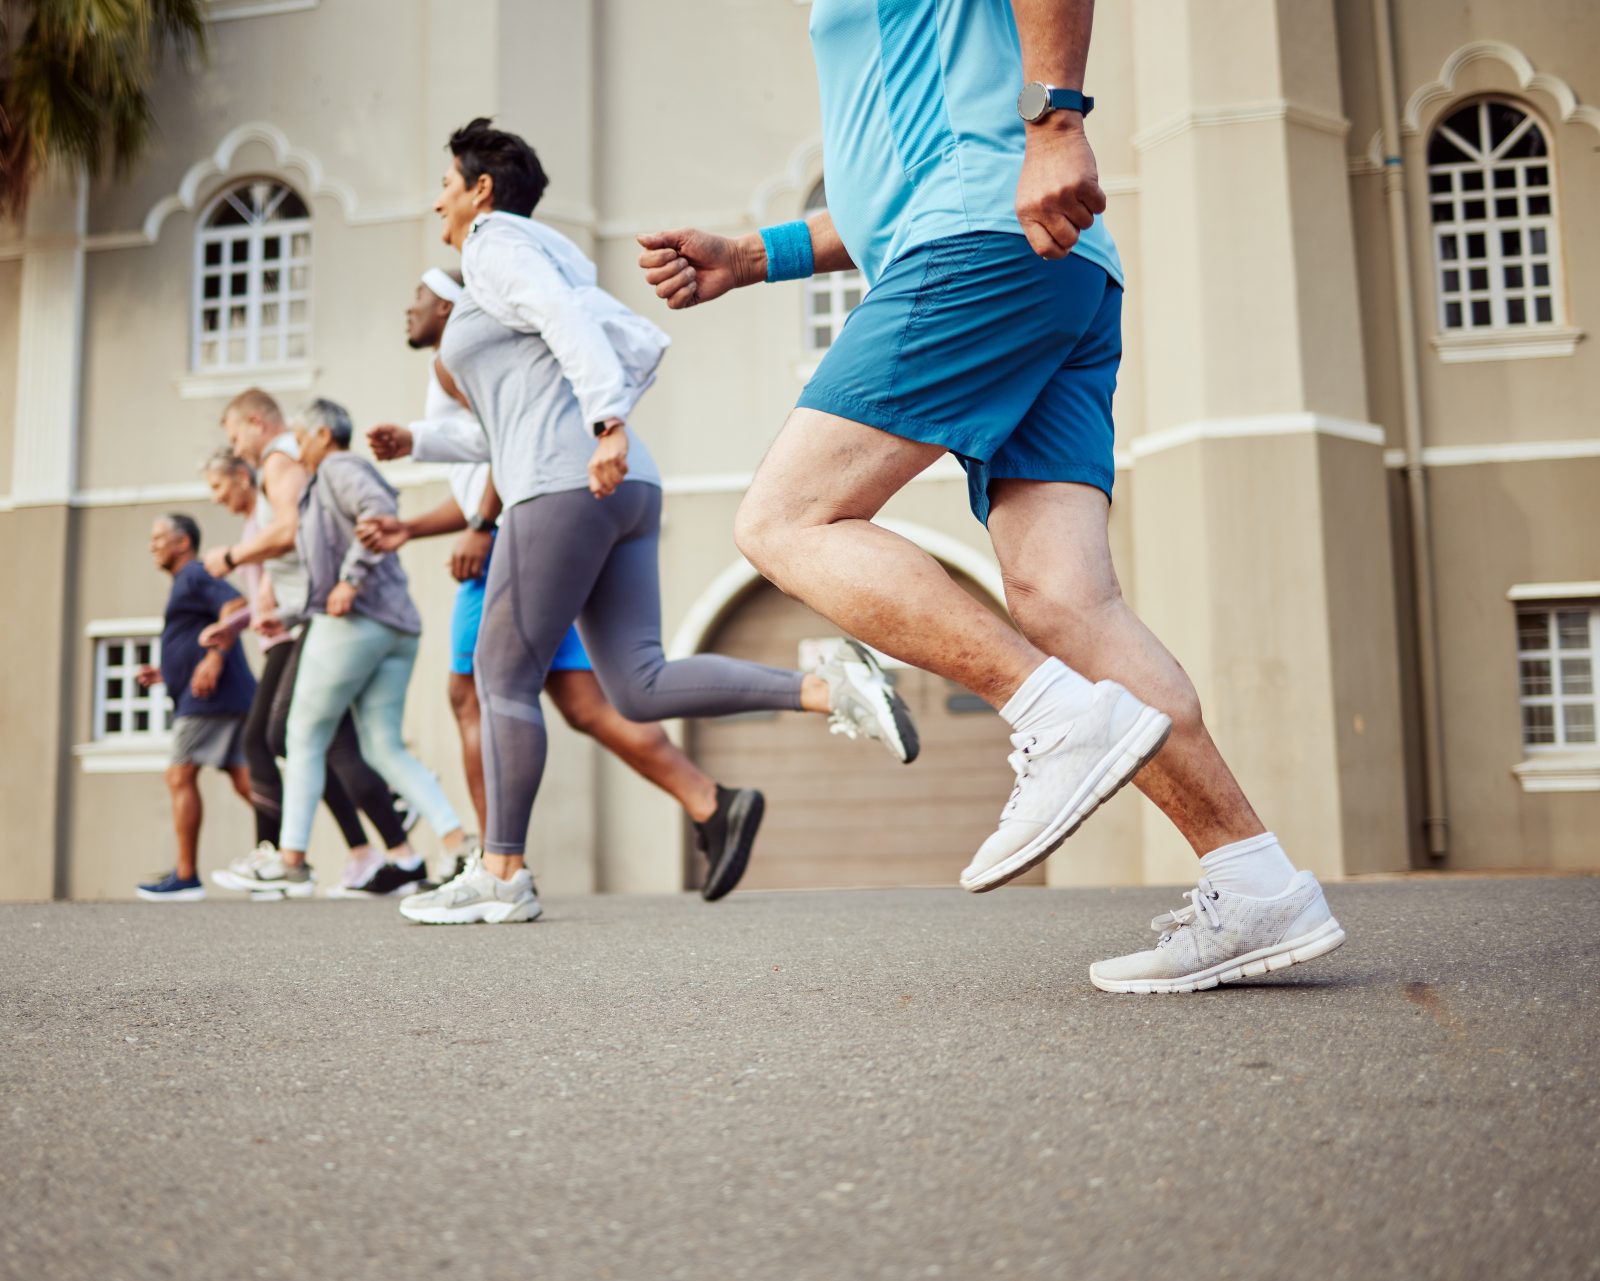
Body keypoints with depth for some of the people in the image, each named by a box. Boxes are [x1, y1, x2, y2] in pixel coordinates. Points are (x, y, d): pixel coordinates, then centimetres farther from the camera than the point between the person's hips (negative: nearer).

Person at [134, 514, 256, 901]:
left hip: (208, 697, -10)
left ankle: (186, 877, -4)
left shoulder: (194, 577, -4)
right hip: (228, 698, 10)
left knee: (180, 776, -6)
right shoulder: (189, 583, 27)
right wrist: (164, 674, 23)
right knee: (244, 780, 3)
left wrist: (215, 656, -27)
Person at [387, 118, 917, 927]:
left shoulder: (495, 246, 2)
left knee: (502, 675, -2)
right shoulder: (545, 273, 29)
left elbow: (572, 322, -16)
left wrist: (604, 424, -29)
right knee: (640, 688, 0)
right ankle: (827, 690, -12)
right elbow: (641, 343, 27)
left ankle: (500, 875, 3)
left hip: (565, 489, -9)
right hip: (622, 495, 9)